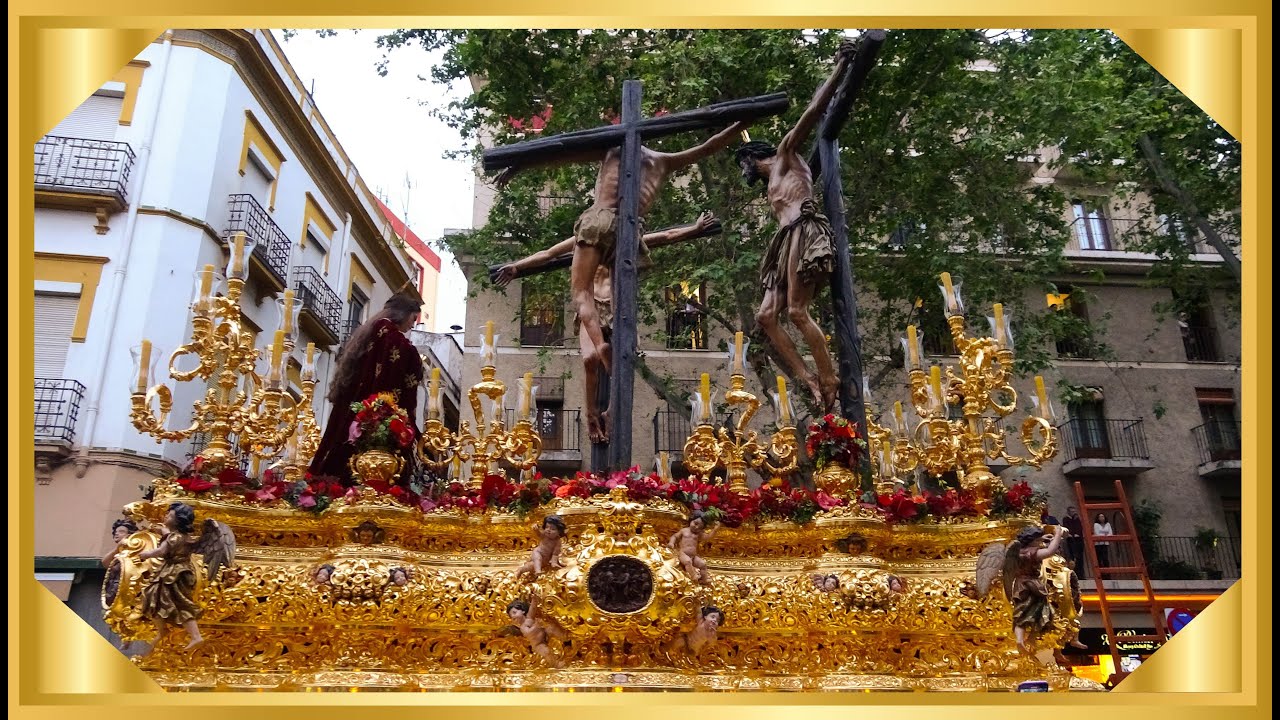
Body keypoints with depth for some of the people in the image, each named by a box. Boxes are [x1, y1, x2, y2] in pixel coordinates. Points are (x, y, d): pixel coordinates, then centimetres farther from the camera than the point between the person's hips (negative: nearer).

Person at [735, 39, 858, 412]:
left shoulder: (787, 153, 14)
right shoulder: (772, 186, 36)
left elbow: (814, 110, 5)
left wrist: (840, 67, 0)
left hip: (804, 231, -9)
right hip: (787, 240, 9)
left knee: (796, 312, -18)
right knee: (766, 316, -4)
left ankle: (830, 378, -15)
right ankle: (811, 380, -11)